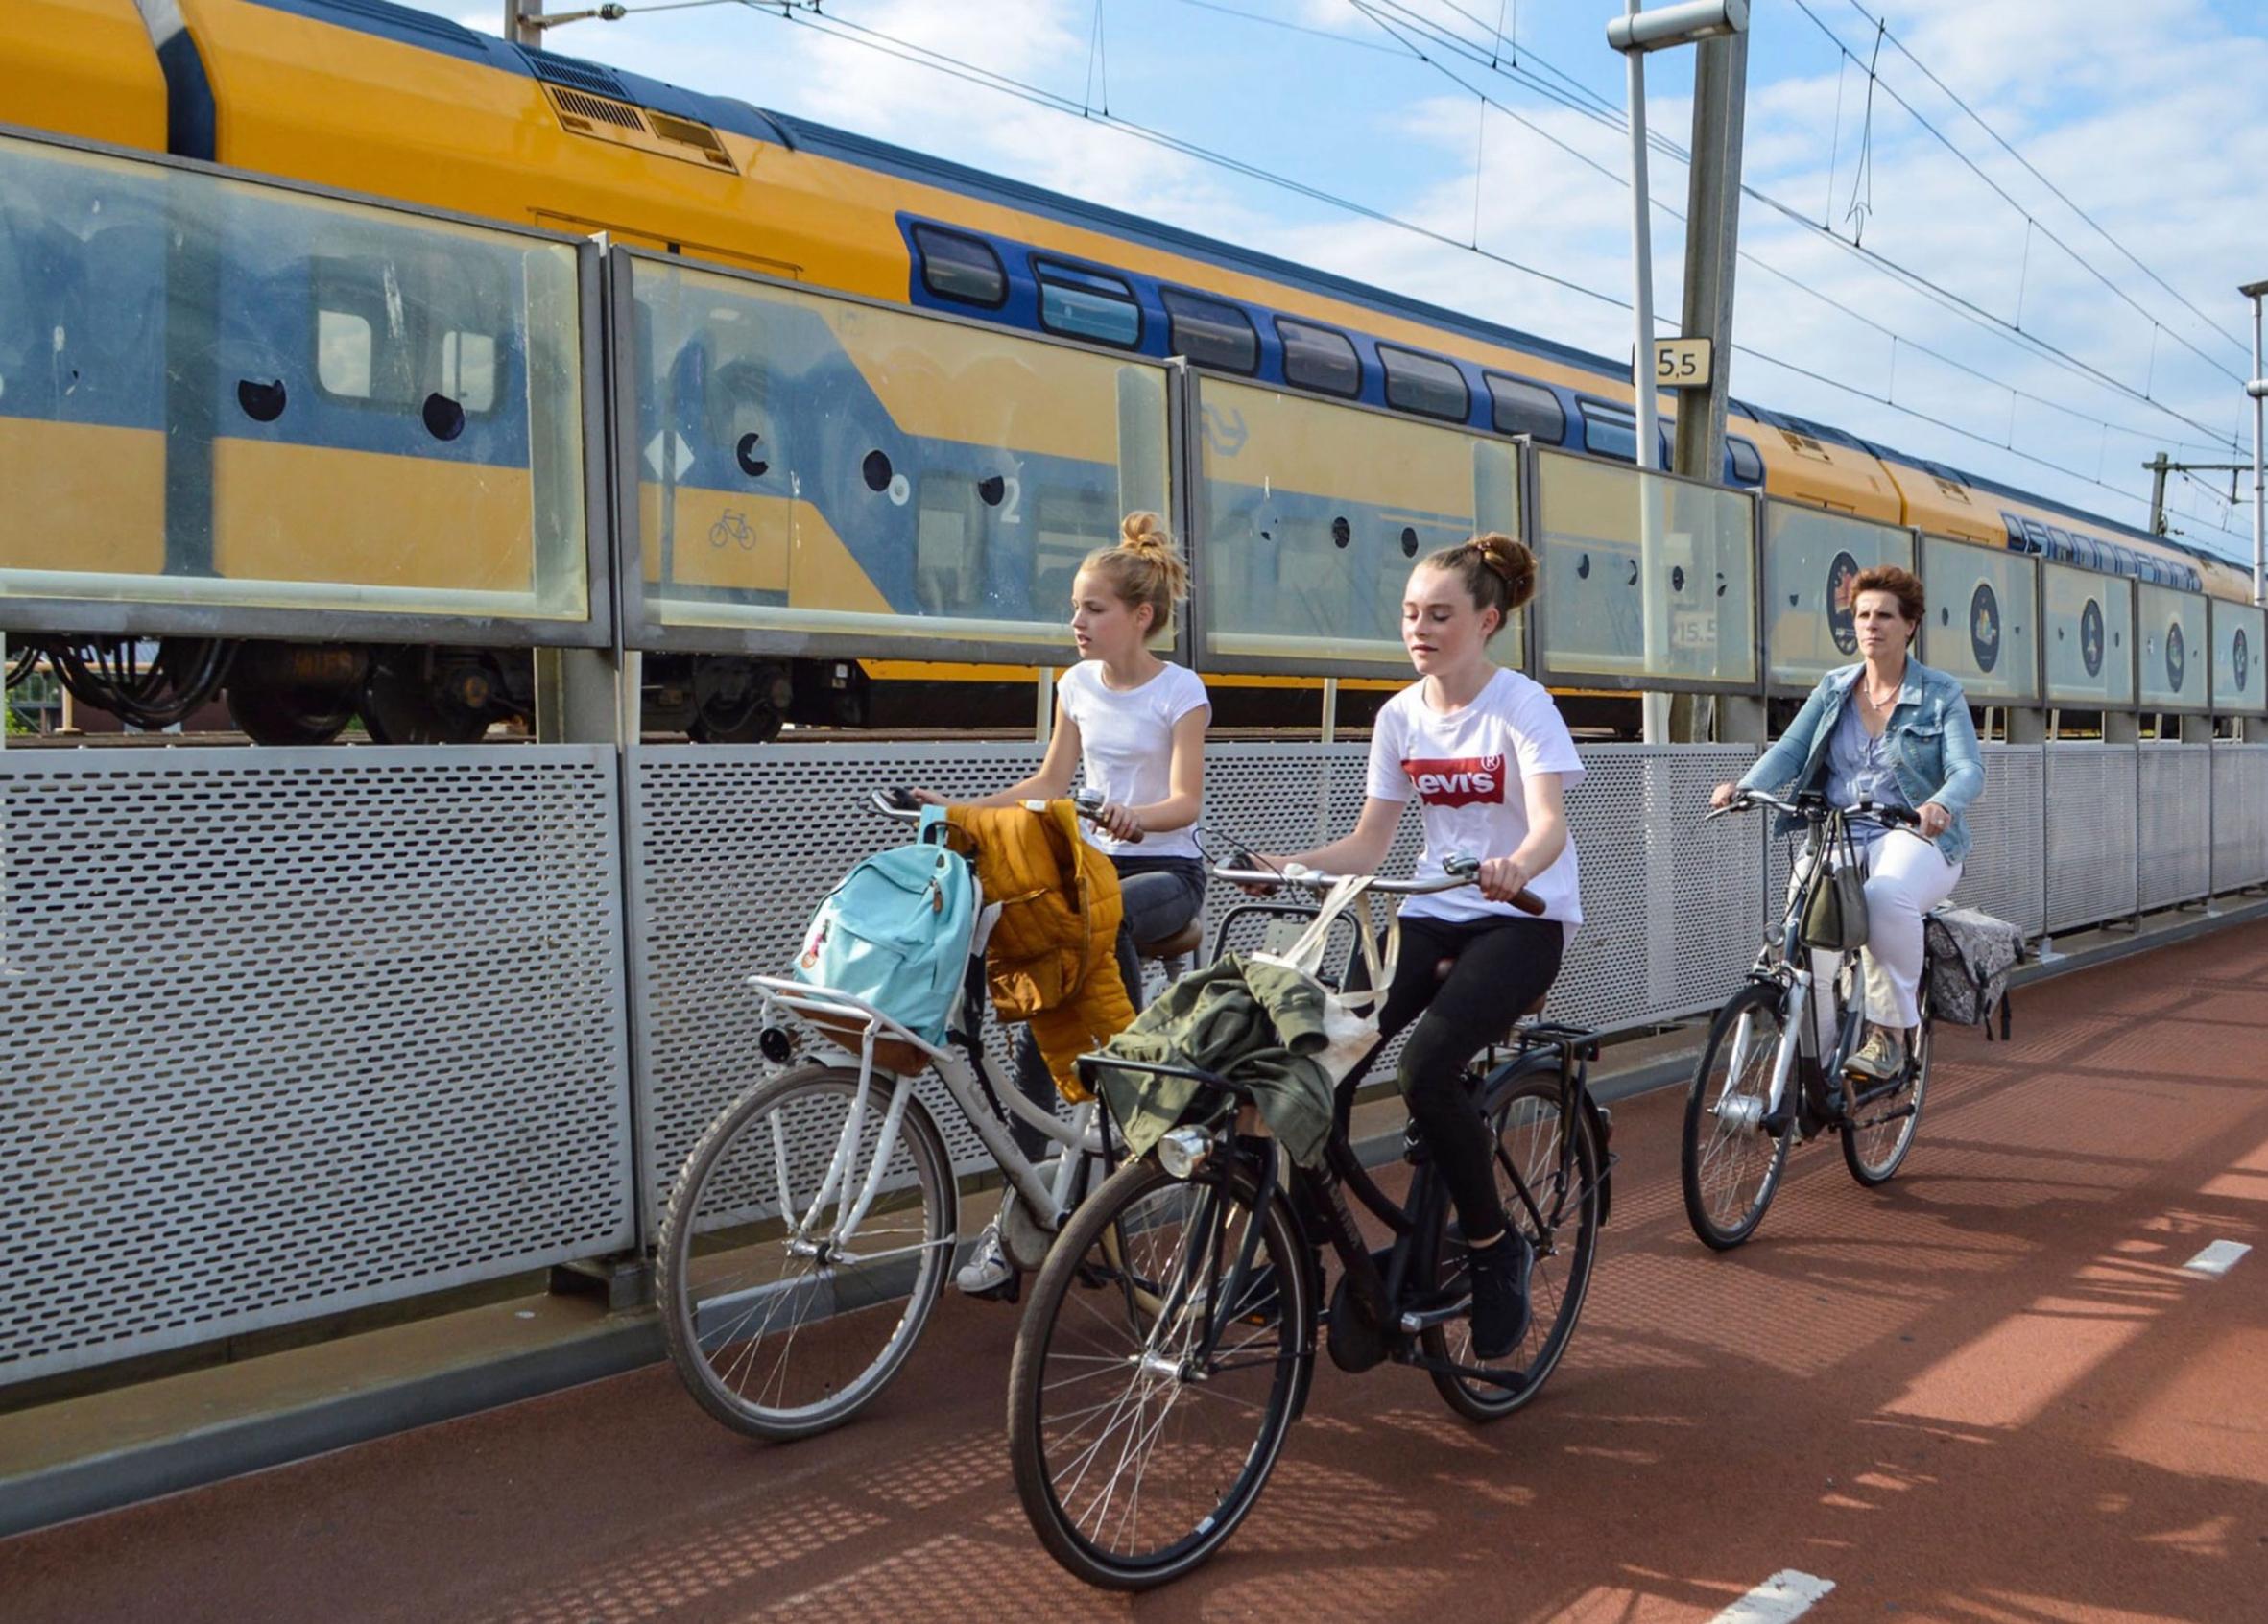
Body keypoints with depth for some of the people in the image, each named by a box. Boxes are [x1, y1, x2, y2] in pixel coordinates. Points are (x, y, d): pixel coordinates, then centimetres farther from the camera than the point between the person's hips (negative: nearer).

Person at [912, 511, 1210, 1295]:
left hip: (1166, 870, -5)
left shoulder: (1180, 691, -8)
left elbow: (1186, 801, -16)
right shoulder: (1078, 686, 8)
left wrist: (1135, 818, -38)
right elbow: (1050, 783, 15)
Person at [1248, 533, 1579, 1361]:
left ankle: (1496, 1248, -4)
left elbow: (1549, 823, -25)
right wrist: (1289, 865, -13)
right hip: (1433, 914, 5)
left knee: (1426, 1067, -28)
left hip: (1522, 917, -5)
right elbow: (1366, 846, 6)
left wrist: (1515, 868, -47)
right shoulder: (1401, 716, 5)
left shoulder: (1521, 705, -10)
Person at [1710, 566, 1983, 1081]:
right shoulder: (1833, 688, 13)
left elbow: (1968, 768, -9)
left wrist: (1942, 804, -34)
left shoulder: (1941, 694, 4)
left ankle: (1892, 1029, -19)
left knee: (1886, 895, -38)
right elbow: (1789, 750, 2)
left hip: (1916, 836, -3)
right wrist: (1744, 786, -20)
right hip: (1839, 838, 3)